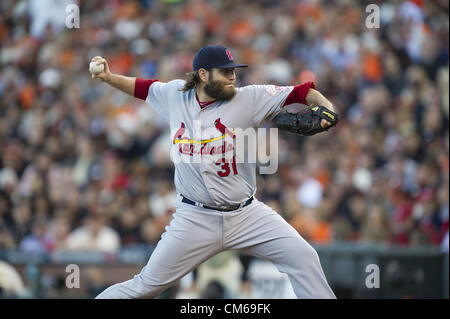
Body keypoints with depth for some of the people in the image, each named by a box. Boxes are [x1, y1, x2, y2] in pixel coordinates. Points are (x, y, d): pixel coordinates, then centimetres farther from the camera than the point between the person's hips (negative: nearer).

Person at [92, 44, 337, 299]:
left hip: (247, 215, 0)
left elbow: (298, 93, -9)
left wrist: (324, 106, -27)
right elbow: (142, 87, 23)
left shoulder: (249, 99, -4)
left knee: (303, 257, -13)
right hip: (195, 218, 0)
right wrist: (109, 77, 12)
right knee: (147, 285, -3)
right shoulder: (175, 95, 4)